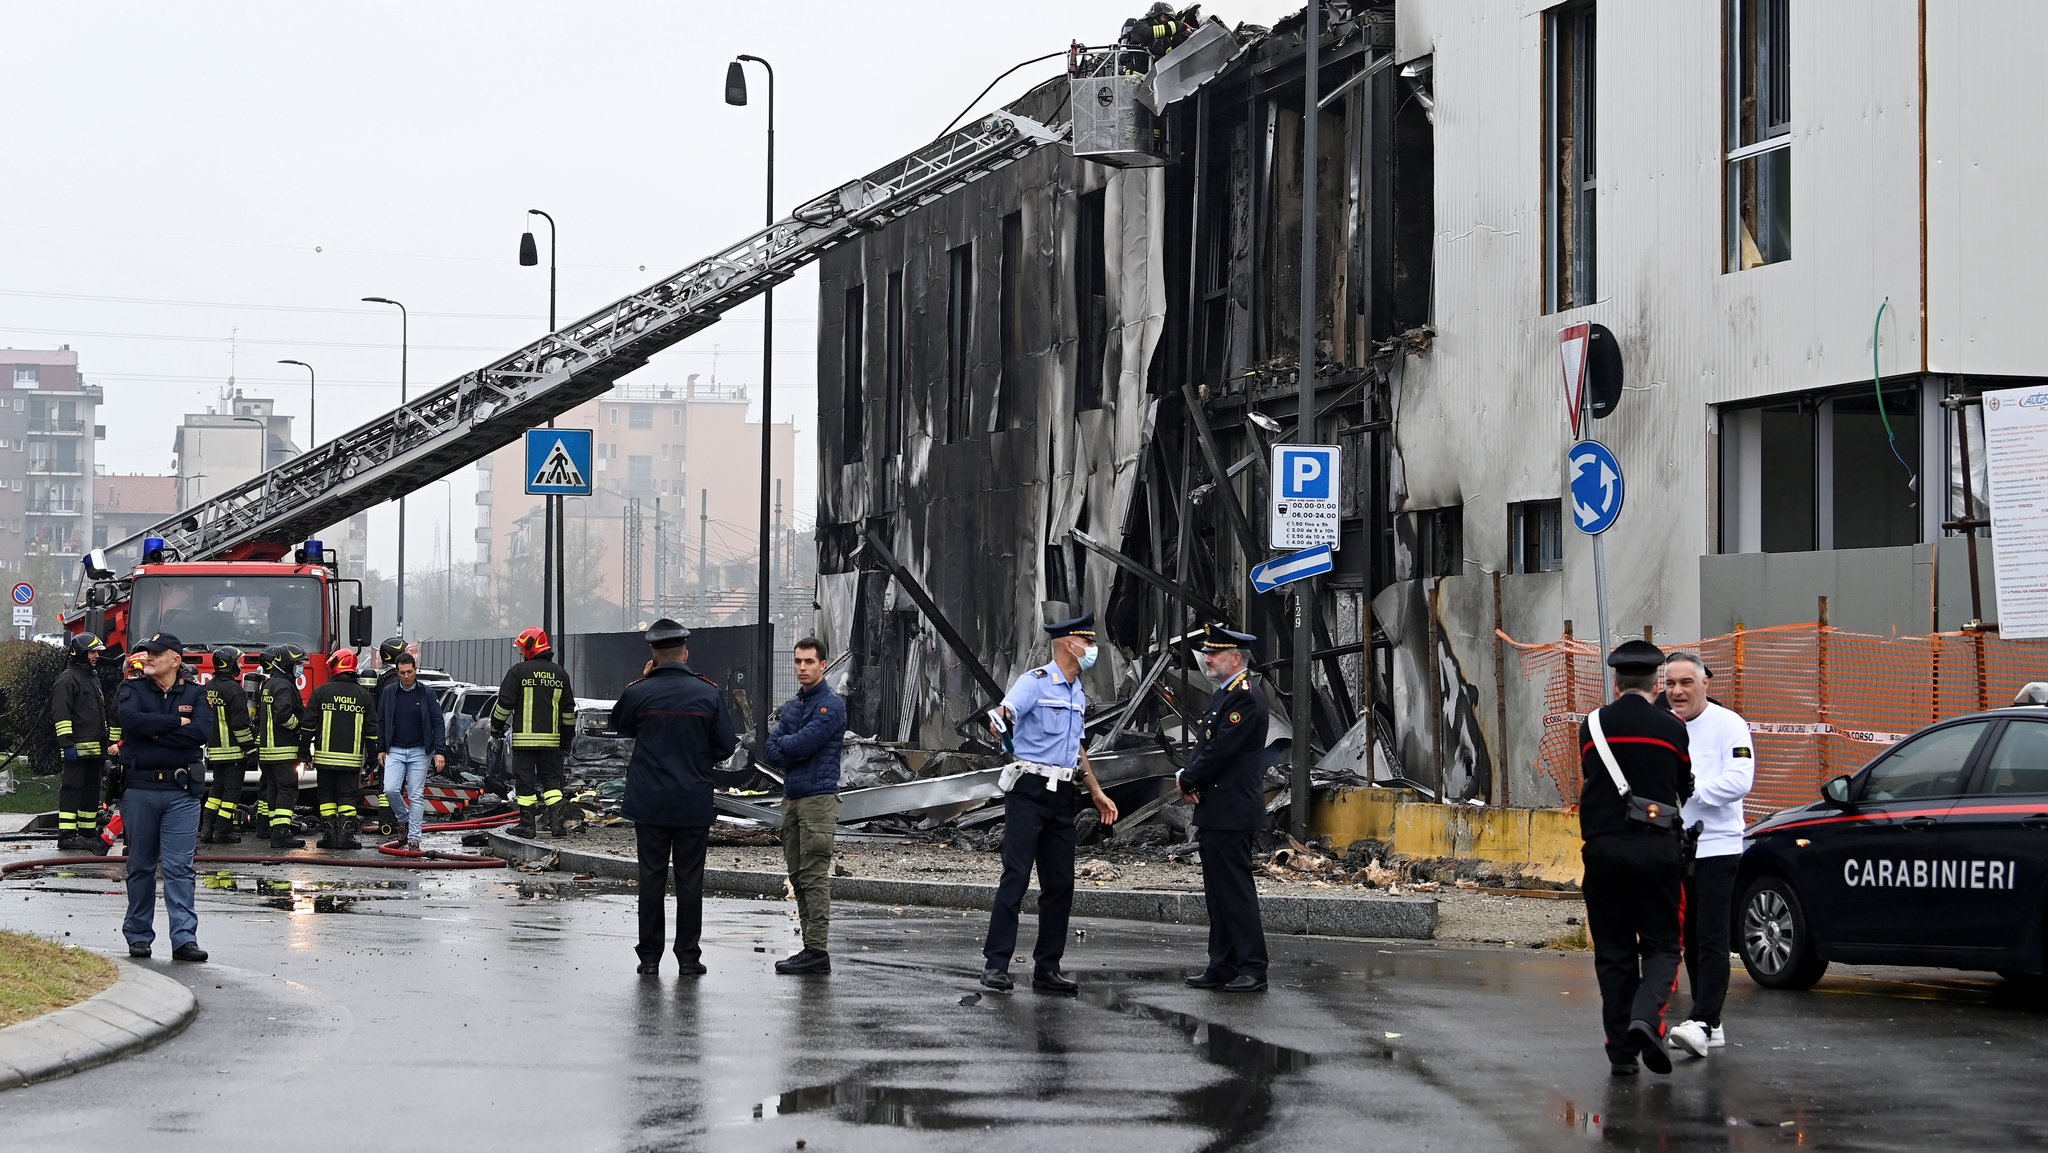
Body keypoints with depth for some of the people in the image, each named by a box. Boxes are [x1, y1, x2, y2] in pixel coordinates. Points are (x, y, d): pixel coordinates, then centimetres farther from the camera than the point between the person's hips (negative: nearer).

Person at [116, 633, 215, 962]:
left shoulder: (194, 694, 7)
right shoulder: (133, 690, 6)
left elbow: (202, 732, -10)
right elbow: (132, 720, -15)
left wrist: (154, 734, -11)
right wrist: (177, 723, -11)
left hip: (182, 790, -1)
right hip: (140, 789, 1)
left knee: (179, 867, -6)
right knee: (141, 866, 7)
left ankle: (184, 938, -11)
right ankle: (138, 935, 15)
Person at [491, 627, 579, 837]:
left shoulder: (519, 671, -6)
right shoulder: (560, 673, 10)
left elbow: (505, 703, -5)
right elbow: (568, 709, 14)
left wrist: (496, 726, 9)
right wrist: (567, 737, 22)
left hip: (524, 738, -4)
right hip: (551, 739, 4)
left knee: (525, 780, 1)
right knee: (551, 779, 9)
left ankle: (526, 824, 2)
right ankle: (558, 820, -2)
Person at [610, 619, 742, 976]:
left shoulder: (638, 693, -7)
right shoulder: (708, 694, -6)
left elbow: (619, 725, 13)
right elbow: (726, 746, 0)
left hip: (648, 802, 0)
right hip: (694, 804, 0)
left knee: (652, 877, 6)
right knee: (689, 879, 6)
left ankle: (650, 956, 7)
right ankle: (688, 956, 7)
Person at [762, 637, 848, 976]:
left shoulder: (832, 706, -8)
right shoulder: (791, 707, 18)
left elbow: (802, 744, -16)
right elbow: (772, 754, 10)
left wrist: (783, 744, 3)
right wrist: (793, 753, -10)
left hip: (819, 798, -8)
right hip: (791, 797, 8)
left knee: (814, 877, -11)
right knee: (798, 877, 8)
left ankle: (817, 951, -12)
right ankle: (811, 948, 12)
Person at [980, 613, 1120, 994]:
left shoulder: (1078, 693, 18)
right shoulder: (1037, 682, -7)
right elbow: (1006, 710, -25)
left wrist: (1096, 791, 28)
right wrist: (999, 720, -49)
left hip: (1062, 795, 8)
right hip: (1029, 791, -8)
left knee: (1060, 883, 6)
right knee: (1016, 876, -11)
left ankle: (1047, 968, 12)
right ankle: (995, 964, -9)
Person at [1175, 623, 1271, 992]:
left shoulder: (1246, 697, -14)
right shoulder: (1222, 694, 18)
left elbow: (1221, 751, -19)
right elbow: (1204, 746, 19)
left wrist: (1187, 781, -7)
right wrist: (1189, 777, 0)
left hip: (1232, 812, -10)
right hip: (1214, 812, 10)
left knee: (1236, 890, -8)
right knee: (1218, 892, 12)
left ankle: (1252, 968, -6)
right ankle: (1222, 967, 17)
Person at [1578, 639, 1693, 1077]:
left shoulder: (1592, 725, 6)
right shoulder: (1670, 728, 2)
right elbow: (1685, 789, 14)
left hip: (1603, 848, 2)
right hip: (1657, 849, -2)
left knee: (1614, 952, 8)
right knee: (1661, 945, 7)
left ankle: (1621, 1050, 5)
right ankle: (1646, 1016, -19)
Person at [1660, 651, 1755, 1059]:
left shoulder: (1728, 725, -6)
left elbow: (1739, 780, -17)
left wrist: (1690, 789, -21)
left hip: (1716, 847, -7)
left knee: (1711, 941, -12)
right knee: (1690, 941, 11)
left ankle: (1702, 1022, -19)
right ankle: (1709, 1024, 18)